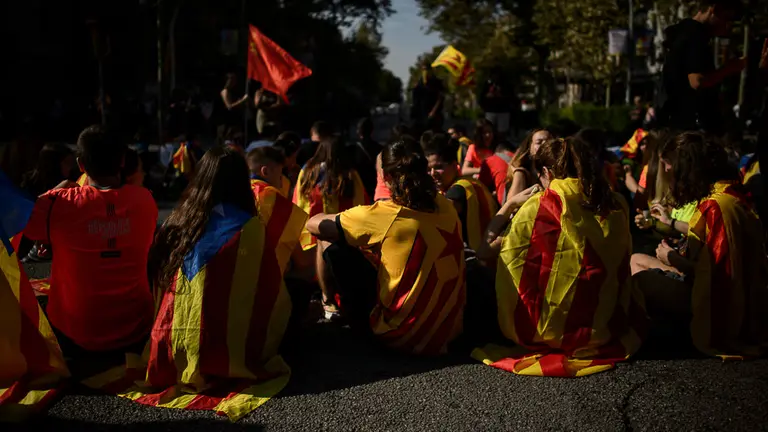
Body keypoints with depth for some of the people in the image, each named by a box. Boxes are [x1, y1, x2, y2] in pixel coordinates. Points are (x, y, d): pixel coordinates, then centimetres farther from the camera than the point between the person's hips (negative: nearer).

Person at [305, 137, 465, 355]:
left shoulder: (382, 215, -16)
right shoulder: (445, 206, 0)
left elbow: (314, 225, -4)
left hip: (402, 334, -6)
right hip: (450, 329, 6)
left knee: (337, 251, 4)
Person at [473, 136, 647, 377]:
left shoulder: (540, 206, -15)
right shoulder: (616, 204, -2)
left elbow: (485, 253, -8)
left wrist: (510, 204, 4)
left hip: (553, 332, -5)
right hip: (610, 328, 6)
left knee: (475, 278, 15)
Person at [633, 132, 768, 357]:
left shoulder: (716, 205, -24)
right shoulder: (730, 193, 6)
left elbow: (707, 270, -23)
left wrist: (671, 257, -6)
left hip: (719, 308, -9)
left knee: (638, 280, -7)